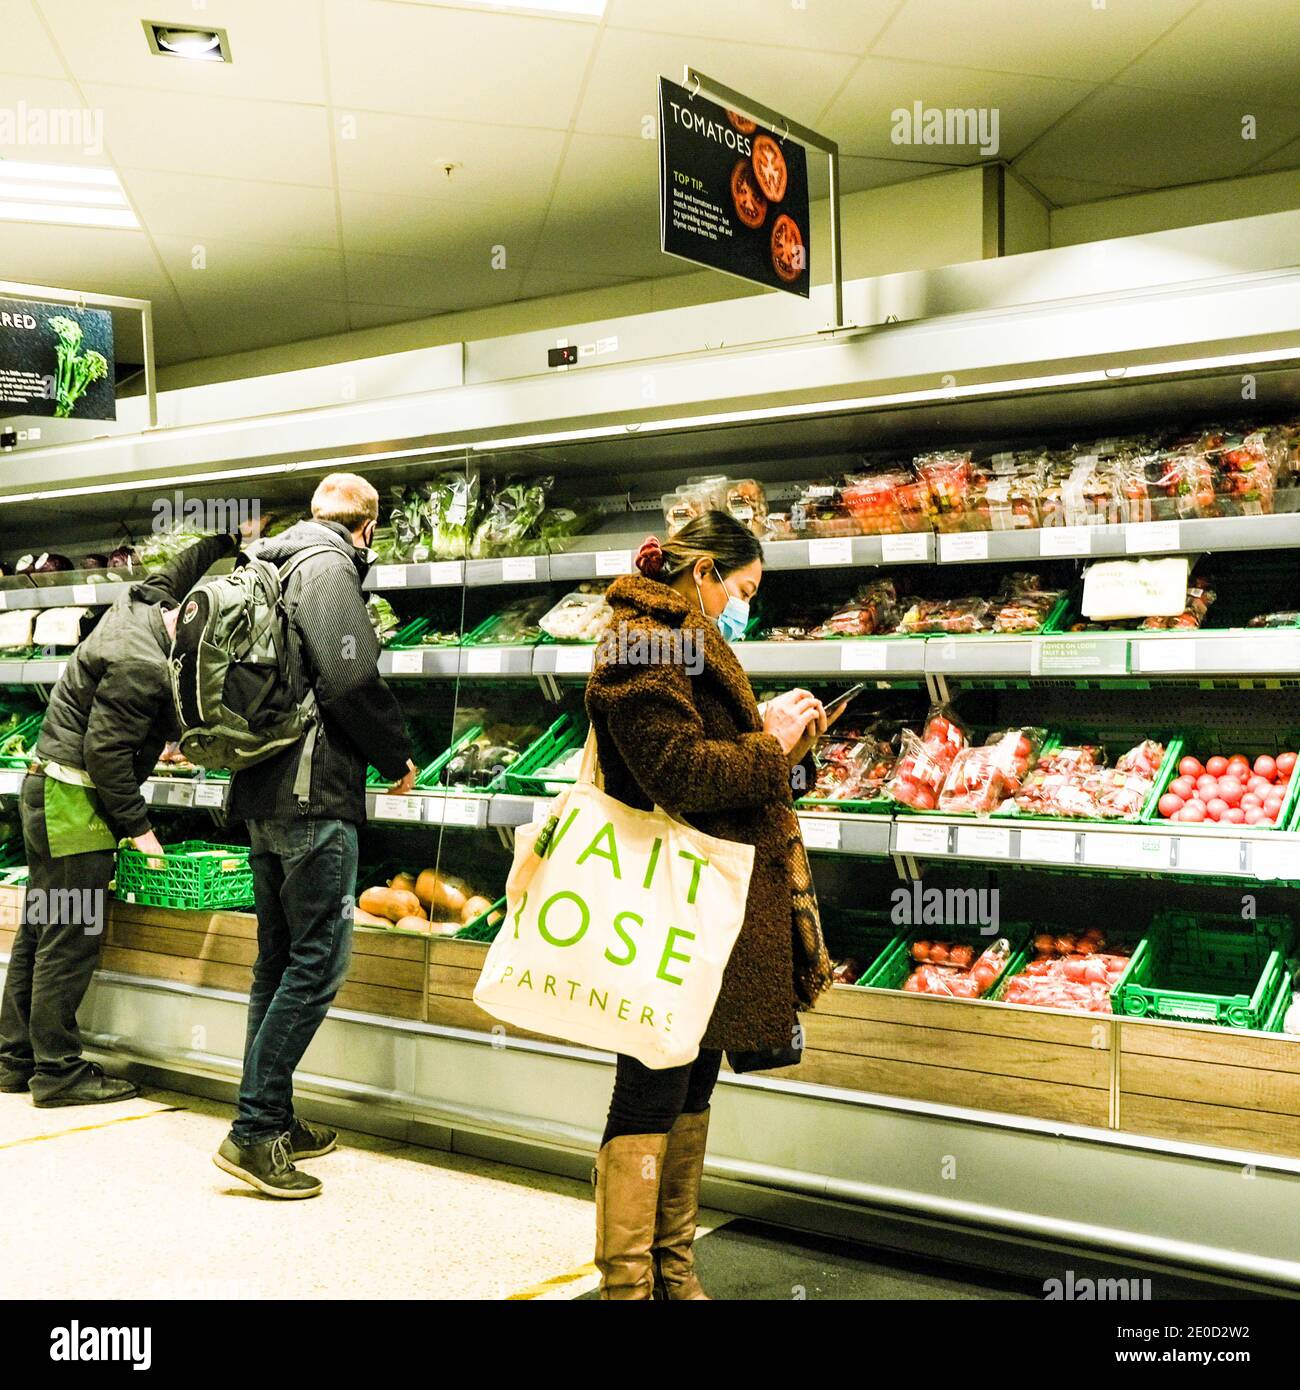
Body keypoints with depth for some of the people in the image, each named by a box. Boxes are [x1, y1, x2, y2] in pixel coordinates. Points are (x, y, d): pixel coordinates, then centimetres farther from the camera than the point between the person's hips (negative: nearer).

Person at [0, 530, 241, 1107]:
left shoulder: (143, 602, 6)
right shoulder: (141, 665, -22)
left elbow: (181, 570, 29)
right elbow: (106, 751, -22)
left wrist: (228, 540, 33)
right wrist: (139, 826, -16)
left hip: (48, 788, 11)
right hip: (74, 798, -11)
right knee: (71, 938, -4)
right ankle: (58, 1070, 4)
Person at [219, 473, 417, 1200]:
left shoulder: (272, 564, 17)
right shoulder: (329, 568, -10)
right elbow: (353, 681, -19)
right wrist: (399, 758, -6)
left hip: (264, 794, 10)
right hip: (316, 795, -10)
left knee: (279, 960, 15)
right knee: (319, 961, -5)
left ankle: (273, 1120, 23)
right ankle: (254, 1131, -4)